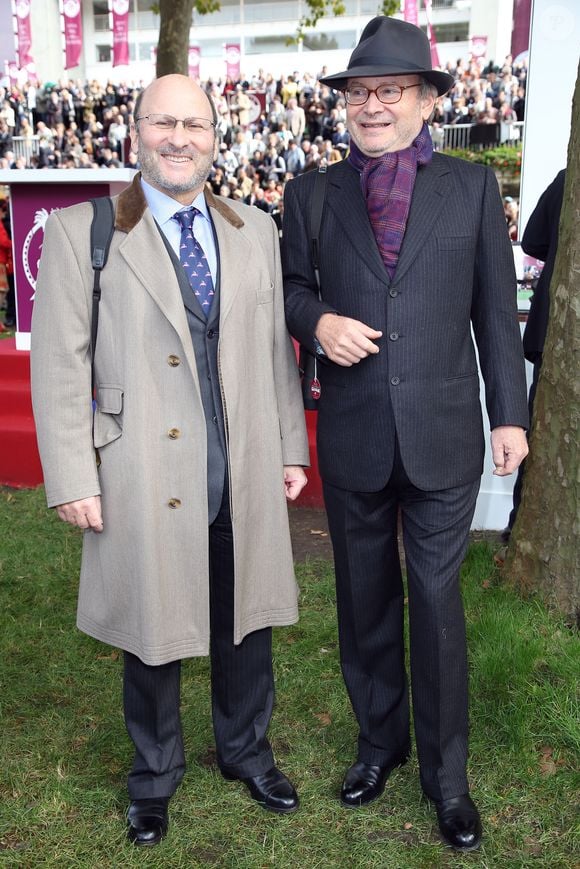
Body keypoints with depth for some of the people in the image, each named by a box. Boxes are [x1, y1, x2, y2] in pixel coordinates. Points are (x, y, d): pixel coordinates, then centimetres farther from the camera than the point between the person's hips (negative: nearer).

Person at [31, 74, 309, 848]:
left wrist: (290, 448, 9)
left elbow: (277, 349, 9)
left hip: (245, 478, 3)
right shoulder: (81, 232, -4)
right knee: (152, 636, 14)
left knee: (246, 625, 17)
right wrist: (72, 479, -9)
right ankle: (155, 774, 39)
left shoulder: (255, 231, 7)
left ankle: (247, 751, 43)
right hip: (144, 483, -3)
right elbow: (60, 365, -6)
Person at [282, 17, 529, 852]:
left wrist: (509, 412, 2)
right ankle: (379, 742, 37)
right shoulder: (311, 191, 4)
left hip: (444, 438, -1)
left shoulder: (473, 187, 2)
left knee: (438, 604, 6)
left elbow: (496, 308, 4)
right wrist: (317, 320, -12)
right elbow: (289, 282, 11)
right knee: (365, 602, 15)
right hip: (353, 439, 2)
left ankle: (446, 773, 26)